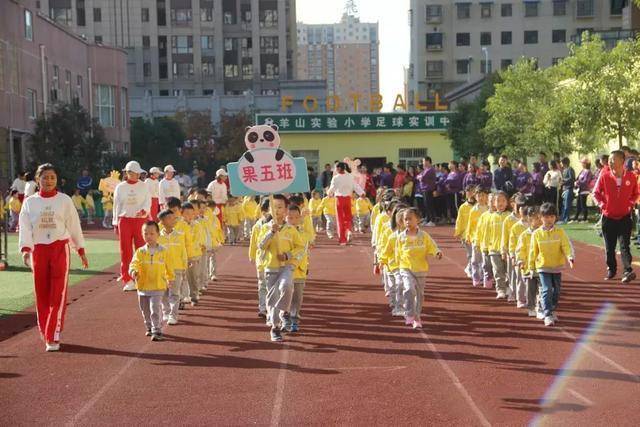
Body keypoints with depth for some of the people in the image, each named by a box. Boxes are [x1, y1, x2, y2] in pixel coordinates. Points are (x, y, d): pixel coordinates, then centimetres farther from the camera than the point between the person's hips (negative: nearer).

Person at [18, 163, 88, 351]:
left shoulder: (64, 200, 3)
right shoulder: (30, 202, 6)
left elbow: (74, 226, 6)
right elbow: (24, 228, -2)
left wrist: (81, 251, 5)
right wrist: (25, 249, -18)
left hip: (60, 249, -2)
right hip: (38, 250, 2)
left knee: (58, 294, -9)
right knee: (41, 295, 5)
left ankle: (53, 338, -8)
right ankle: (46, 335, 19)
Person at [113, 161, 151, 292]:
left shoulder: (144, 186, 7)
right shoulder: (120, 187, 8)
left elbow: (148, 201, 1)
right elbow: (116, 206, 10)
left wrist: (143, 210, -21)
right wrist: (115, 224, 6)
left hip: (141, 220, 0)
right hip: (124, 220, 0)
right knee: (125, 250, -1)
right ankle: (128, 280, 5)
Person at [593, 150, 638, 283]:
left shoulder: (630, 176, -6)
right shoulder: (604, 176, -7)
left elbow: (635, 194, 10)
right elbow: (596, 193, 5)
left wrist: (631, 204, -4)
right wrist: (601, 204, -7)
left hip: (625, 217, -1)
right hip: (608, 217, 1)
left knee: (624, 246, -9)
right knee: (609, 247, 11)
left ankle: (628, 271, -13)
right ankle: (611, 269, 27)